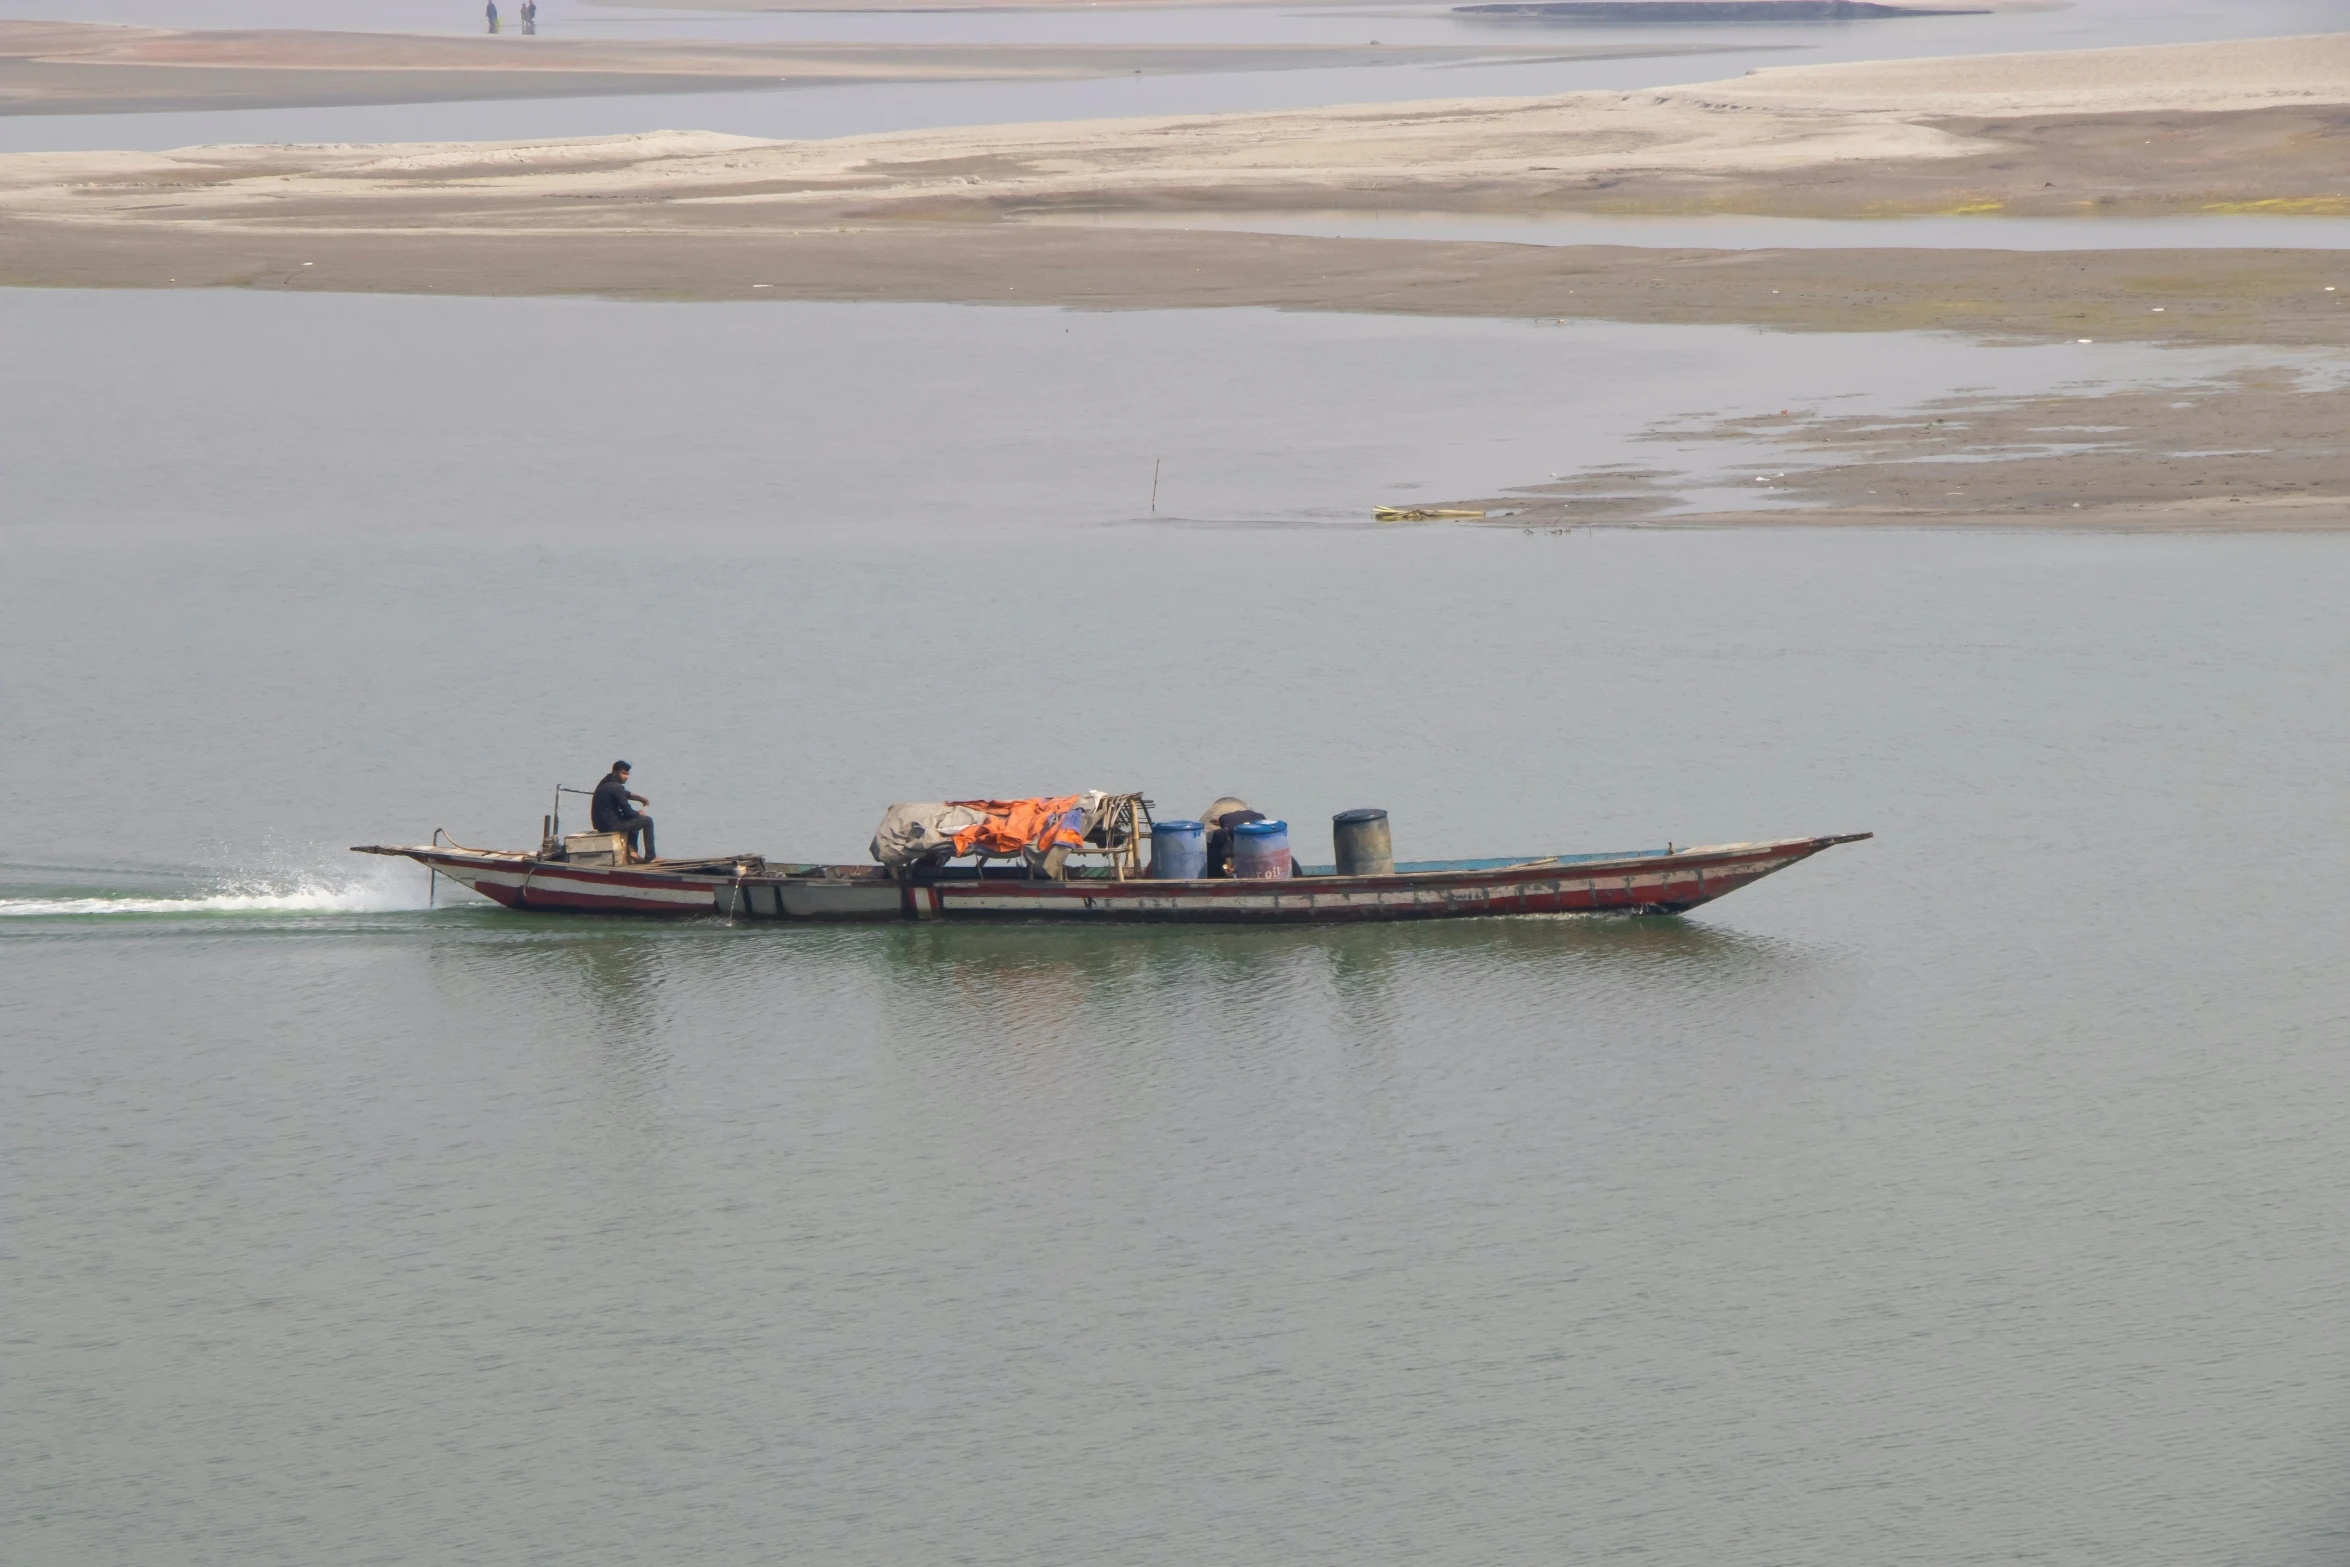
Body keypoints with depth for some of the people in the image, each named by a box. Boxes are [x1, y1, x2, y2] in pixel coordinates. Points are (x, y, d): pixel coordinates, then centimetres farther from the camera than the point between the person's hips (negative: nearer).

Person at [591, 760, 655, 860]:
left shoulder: (605, 783, 12)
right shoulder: (616, 787, -19)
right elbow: (627, 811, -16)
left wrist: (639, 798, 23)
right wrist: (639, 814, 4)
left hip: (600, 825, 10)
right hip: (611, 825, -10)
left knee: (634, 819, 33)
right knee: (647, 820, 2)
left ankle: (632, 851, 20)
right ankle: (650, 856, 4)